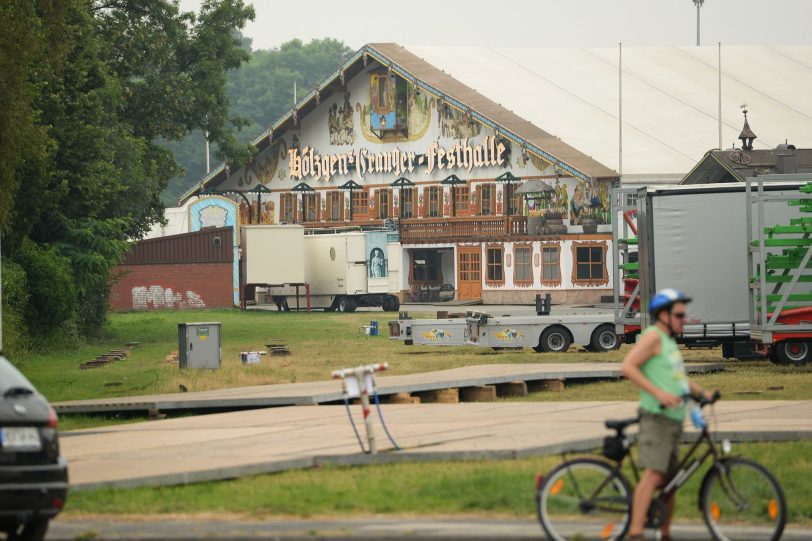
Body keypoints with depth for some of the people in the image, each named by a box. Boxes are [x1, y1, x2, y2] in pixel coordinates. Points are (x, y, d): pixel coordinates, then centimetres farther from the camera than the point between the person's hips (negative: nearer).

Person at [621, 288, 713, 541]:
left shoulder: (669, 341, 23)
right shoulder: (653, 336, -6)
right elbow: (628, 366, -18)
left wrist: (702, 392, 16)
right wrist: (658, 393, -24)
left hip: (674, 419, 10)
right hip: (656, 416, -10)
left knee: (669, 481, 11)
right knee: (653, 473, -21)